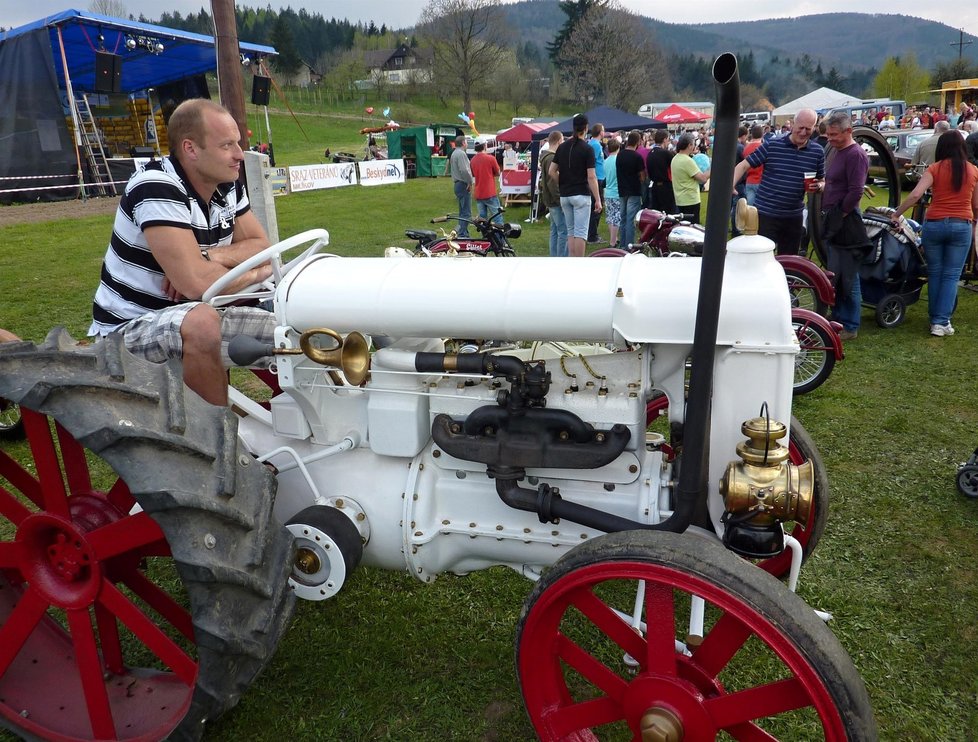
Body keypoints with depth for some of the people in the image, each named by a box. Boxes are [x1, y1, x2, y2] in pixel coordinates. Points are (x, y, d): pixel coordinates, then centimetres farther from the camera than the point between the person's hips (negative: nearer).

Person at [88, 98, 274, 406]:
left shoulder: (227, 184, 0)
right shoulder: (157, 189, -23)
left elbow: (262, 247, 3)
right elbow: (197, 284, -30)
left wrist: (209, 256, -17)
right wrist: (256, 273, -12)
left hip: (196, 319, 7)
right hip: (127, 331, -7)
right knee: (201, 322, -38)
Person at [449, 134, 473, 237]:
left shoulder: (453, 154, 18)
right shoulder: (461, 154, -14)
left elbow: (449, 169, 24)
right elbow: (464, 170, -26)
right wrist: (469, 182, -14)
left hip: (457, 184, 11)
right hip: (463, 185, -11)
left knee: (462, 211, 16)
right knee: (466, 212, -10)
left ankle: (461, 232, 21)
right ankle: (462, 234, -12)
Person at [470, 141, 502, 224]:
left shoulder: (472, 160, 4)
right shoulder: (490, 158, -10)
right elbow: (497, 174, 1)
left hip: (478, 194, 5)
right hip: (490, 193, -5)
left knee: (482, 217, 8)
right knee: (497, 217, -1)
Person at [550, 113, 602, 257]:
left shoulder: (562, 147, 7)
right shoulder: (587, 149, -9)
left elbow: (552, 171, 6)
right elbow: (591, 177, -13)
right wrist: (598, 199, -9)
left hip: (564, 195, 6)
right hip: (581, 194, -5)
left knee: (571, 231, 13)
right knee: (581, 232, -4)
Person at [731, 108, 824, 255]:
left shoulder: (817, 152, 5)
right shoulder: (771, 145, -5)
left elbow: (822, 181, 16)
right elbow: (744, 165, -5)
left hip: (794, 217, 4)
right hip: (765, 214, -4)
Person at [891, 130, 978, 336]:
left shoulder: (935, 168, -3)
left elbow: (915, 195, -16)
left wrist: (896, 214, -6)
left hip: (934, 224, -1)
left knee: (934, 273, 11)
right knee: (951, 275, 4)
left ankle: (934, 319, 16)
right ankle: (942, 321, -2)